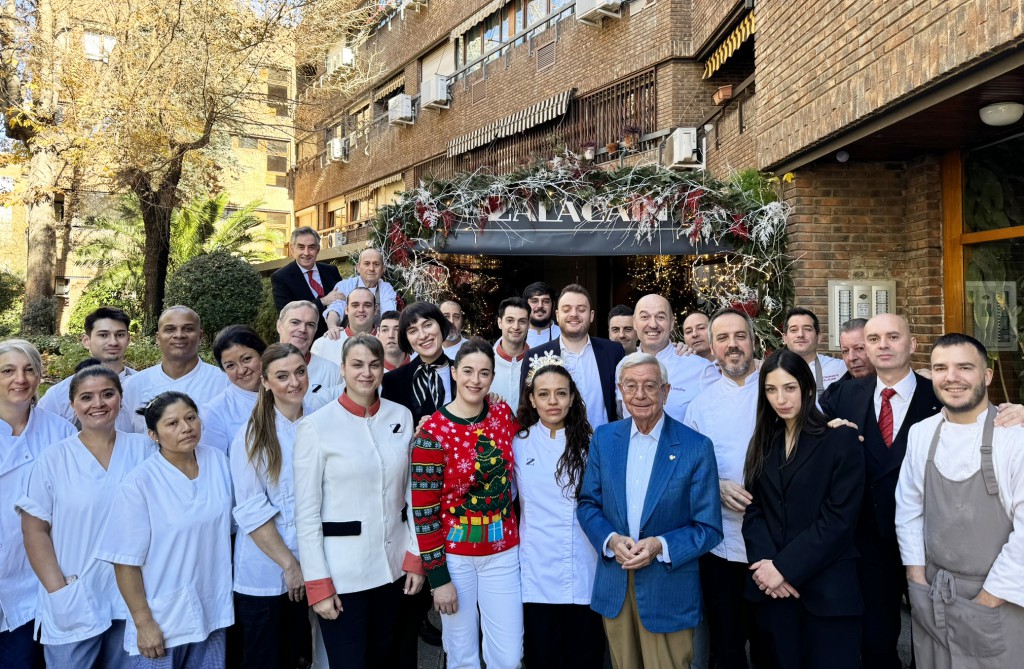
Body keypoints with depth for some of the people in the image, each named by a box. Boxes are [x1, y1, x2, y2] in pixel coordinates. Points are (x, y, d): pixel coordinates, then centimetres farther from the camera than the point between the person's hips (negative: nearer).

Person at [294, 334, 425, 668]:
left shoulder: (402, 417, 1)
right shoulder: (316, 426, -11)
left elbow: (411, 493, 7)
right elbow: (307, 512, -9)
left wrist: (416, 557, 3)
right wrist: (318, 584, -10)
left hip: (393, 564, 4)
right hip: (342, 570, -4)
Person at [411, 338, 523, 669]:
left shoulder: (504, 415, -1)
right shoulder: (433, 431, -13)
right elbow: (423, 509, -11)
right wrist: (438, 577, -11)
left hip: (502, 552, 3)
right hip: (454, 556, -3)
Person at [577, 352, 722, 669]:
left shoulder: (696, 447, -11)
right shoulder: (603, 438, 0)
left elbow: (709, 528, -8)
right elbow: (588, 504, 5)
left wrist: (660, 546, -22)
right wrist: (611, 540, -14)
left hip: (669, 589, -3)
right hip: (614, 586, 3)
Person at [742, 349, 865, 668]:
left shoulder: (841, 439, -5)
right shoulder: (763, 443, 9)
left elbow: (839, 517, -12)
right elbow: (753, 510, 4)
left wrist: (785, 567, -15)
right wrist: (767, 564, -13)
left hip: (826, 587, -4)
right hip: (773, 586, 4)